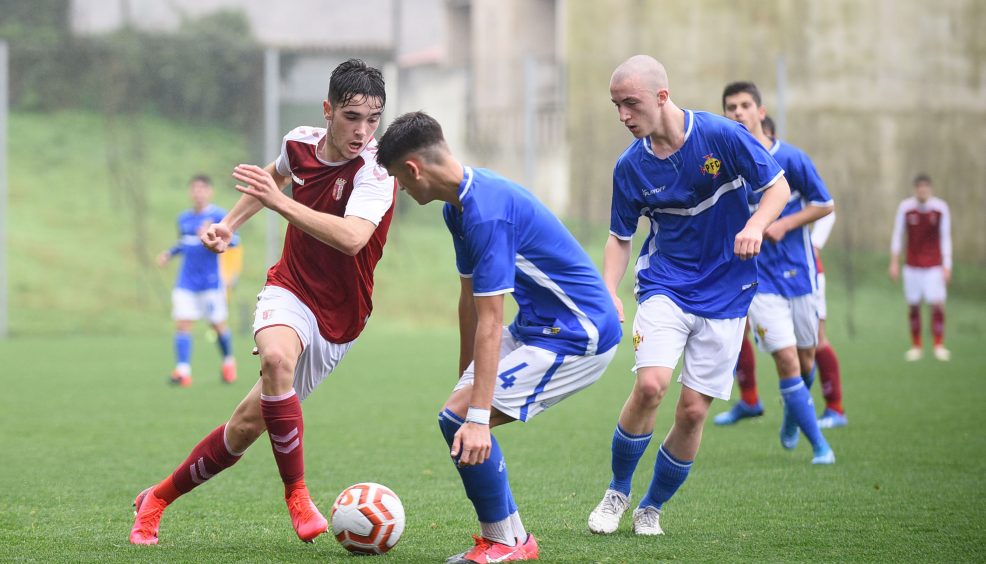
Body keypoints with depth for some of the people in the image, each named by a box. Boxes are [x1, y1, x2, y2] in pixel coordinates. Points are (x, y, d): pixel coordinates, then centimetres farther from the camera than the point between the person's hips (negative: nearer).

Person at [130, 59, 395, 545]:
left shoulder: (375, 171, -22)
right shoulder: (301, 143, -5)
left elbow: (352, 238, -41)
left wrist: (279, 200, -40)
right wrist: (229, 223, 15)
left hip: (337, 318, -2)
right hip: (289, 291, 2)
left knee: (247, 424, -1)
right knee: (276, 356, -34)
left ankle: (158, 499, 23)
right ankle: (297, 497, -20)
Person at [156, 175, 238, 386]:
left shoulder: (218, 215, -7)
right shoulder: (184, 218, 11)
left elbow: (234, 239, -19)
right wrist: (169, 253, 10)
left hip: (211, 281, -4)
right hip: (186, 281, 4)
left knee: (218, 325, 5)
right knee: (182, 323, -9)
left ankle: (228, 362, 30)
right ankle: (183, 370, -14)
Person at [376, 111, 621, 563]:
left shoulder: (487, 213, -26)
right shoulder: (459, 205, 6)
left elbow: (489, 323, -28)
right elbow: (470, 300, 16)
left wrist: (478, 418, -29)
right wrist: (465, 383, 22)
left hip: (577, 336, -10)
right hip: (539, 325, 10)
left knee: (458, 419, -15)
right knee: (465, 407, 9)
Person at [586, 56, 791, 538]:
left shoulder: (722, 136, -13)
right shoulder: (630, 167, -5)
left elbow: (778, 186, -4)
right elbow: (620, 237, 7)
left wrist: (755, 225, -23)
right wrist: (608, 293, -9)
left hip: (724, 294, -1)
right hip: (664, 285, 1)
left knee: (693, 410, -3)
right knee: (650, 385, -21)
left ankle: (652, 507, 19)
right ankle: (617, 492, 2)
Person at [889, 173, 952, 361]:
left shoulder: (941, 208, -5)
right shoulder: (905, 207, -4)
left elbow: (946, 238, 0)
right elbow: (897, 235, 3)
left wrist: (947, 266, -4)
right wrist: (894, 263, 1)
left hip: (934, 266, -1)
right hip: (912, 266, 1)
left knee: (937, 304, -10)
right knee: (913, 305, 1)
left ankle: (939, 345, -1)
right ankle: (916, 346, 11)